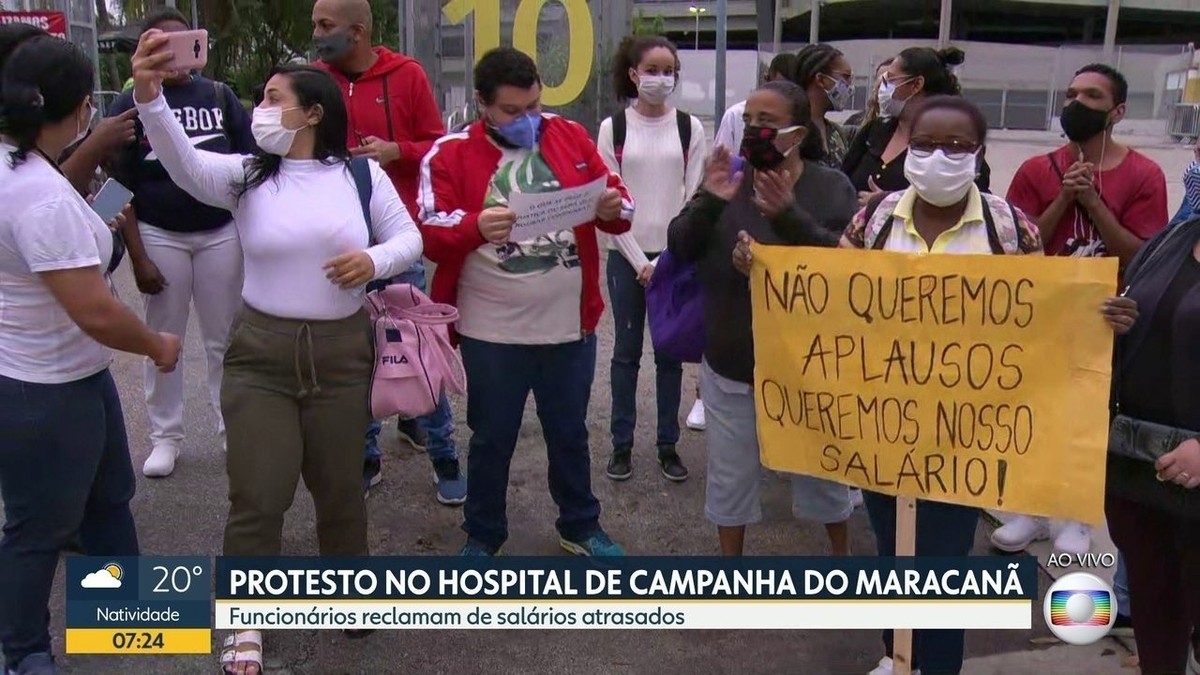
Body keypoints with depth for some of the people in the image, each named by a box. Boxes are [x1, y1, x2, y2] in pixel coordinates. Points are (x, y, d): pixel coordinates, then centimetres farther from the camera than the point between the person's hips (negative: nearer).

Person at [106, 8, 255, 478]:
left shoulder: (218, 95, 3)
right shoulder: (131, 104, 0)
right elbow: (121, 188, -1)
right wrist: (137, 257, -8)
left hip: (221, 233, 1)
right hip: (159, 236, -1)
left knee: (225, 339, 8)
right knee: (163, 342, 8)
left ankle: (232, 429, 20)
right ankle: (165, 436, 19)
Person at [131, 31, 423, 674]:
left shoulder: (362, 174, 0)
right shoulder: (245, 175, -3)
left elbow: (409, 238, 4)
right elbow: (183, 162, -22)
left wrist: (375, 261, -18)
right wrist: (149, 95, -39)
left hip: (342, 353, 1)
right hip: (260, 354, 0)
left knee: (339, 486, 16)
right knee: (257, 496, 2)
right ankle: (247, 622, 21)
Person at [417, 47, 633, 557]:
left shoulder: (570, 136, 4)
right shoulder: (450, 153, -5)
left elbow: (616, 200, 8)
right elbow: (430, 233, -12)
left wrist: (614, 208, -16)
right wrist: (475, 227, -32)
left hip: (570, 325, 3)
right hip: (491, 332, -3)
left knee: (570, 433, 18)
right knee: (491, 439, 12)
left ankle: (580, 527, 37)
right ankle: (482, 538, 31)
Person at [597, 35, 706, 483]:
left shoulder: (690, 127, 3)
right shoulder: (613, 128, 1)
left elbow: (695, 198, 1)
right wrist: (639, 260, -7)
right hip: (626, 255, -1)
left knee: (670, 353, 7)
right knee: (627, 351, 6)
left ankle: (668, 445, 17)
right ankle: (622, 445, 16)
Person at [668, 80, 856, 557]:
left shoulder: (831, 187, -8)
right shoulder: (728, 179, -2)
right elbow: (680, 249, -8)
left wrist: (789, 216, -33)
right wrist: (709, 202, -26)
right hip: (730, 361, 2)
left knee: (822, 467, 18)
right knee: (731, 473, 14)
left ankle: (842, 553, 42)